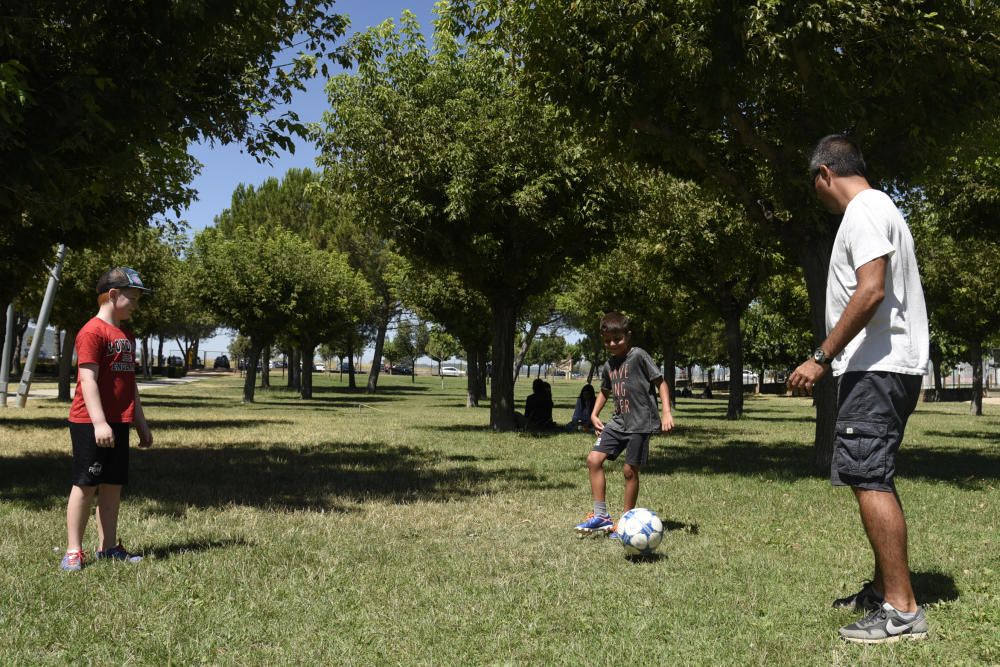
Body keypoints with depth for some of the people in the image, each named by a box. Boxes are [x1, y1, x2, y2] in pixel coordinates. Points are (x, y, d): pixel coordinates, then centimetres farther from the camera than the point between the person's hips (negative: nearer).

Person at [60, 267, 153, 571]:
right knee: (86, 485, -3)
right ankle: (73, 551, 5)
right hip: (89, 423, -8)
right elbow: (88, 380, -18)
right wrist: (99, 422, -24)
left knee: (113, 485, 9)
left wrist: (140, 423, 19)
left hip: (119, 424, 8)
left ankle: (108, 547, 16)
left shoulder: (127, 336, 16)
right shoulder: (92, 332, -11)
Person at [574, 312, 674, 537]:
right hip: (619, 421, 7)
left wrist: (666, 413, -15)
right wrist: (594, 414, 15)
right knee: (594, 459, -5)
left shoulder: (638, 356, -9)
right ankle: (601, 516, 2)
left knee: (630, 469, -4)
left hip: (640, 423, -7)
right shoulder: (608, 365, 12)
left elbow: (660, 382, -8)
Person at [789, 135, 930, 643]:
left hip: (877, 368, -11)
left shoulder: (862, 210, -10)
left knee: (868, 479, -11)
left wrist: (822, 358, -19)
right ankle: (884, 588, 24)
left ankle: (901, 611, -8)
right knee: (873, 479, 15)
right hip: (889, 367, 11)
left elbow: (871, 292, -22)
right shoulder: (879, 209, 22)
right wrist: (833, 358, 21)